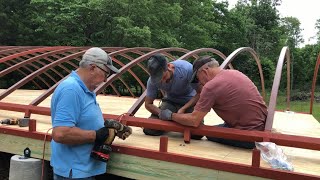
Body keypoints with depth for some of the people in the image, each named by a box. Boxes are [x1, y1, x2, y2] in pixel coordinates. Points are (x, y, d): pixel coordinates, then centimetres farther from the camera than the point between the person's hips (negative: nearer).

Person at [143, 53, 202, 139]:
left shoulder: (187, 69, -32)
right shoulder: (152, 81, -21)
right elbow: (148, 104, -8)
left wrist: (183, 109, -30)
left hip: (189, 101, -2)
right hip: (170, 101, 2)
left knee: (197, 133, -24)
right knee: (149, 130, -15)